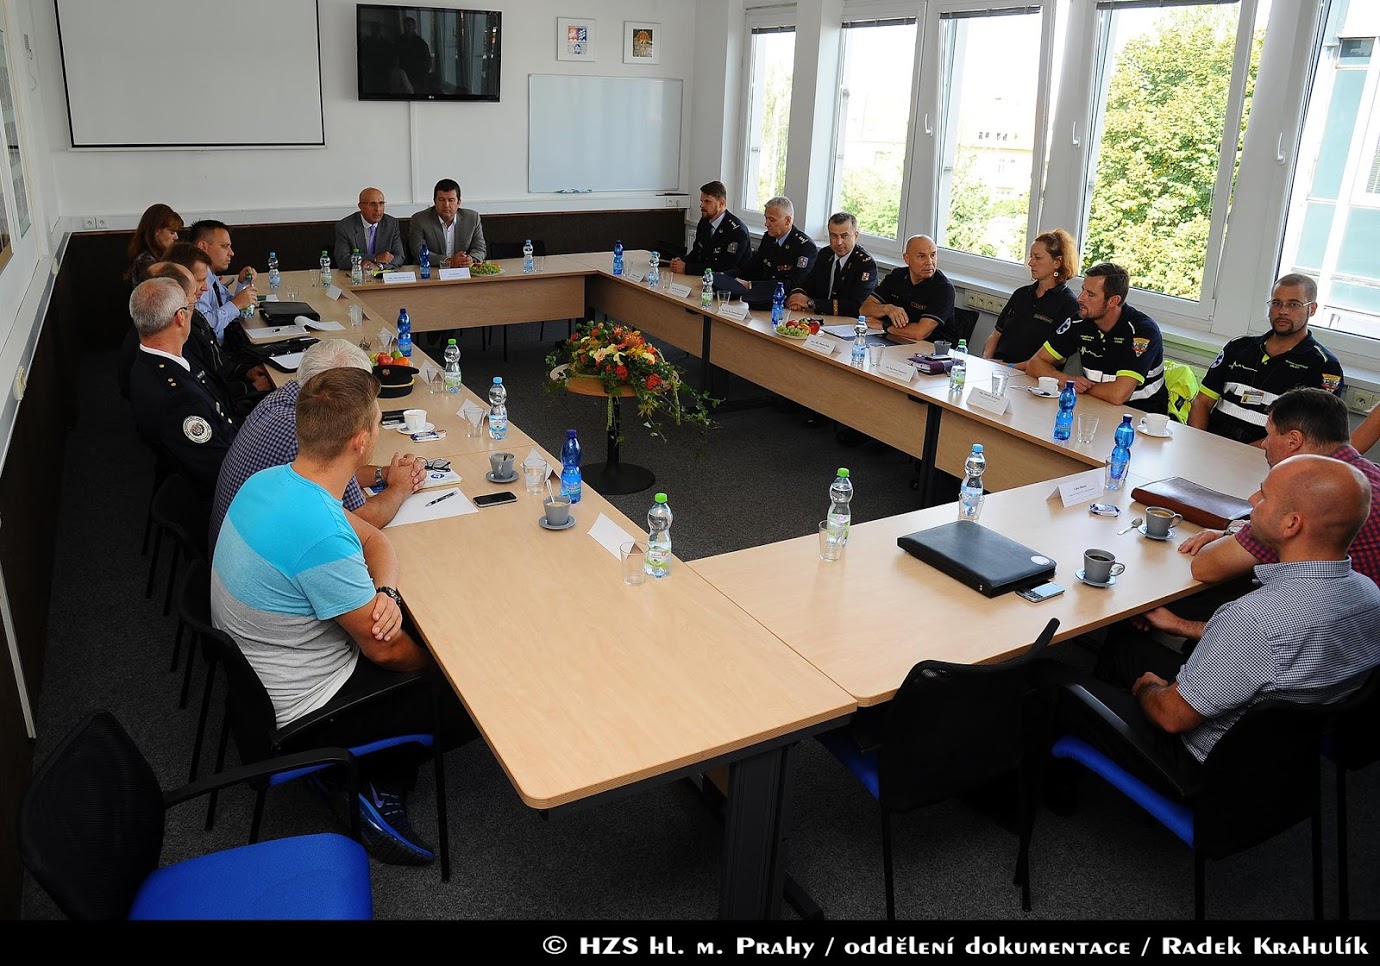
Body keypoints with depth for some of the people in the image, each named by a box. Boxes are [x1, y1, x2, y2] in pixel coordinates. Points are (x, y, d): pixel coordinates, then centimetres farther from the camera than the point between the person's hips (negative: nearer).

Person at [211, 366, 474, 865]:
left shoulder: (268, 480, -7)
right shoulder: (322, 535, -35)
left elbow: (373, 537, 4)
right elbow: (383, 648, -22)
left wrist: (386, 592, -16)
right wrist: (441, 666, -2)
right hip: (302, 709, -8)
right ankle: (379, 784, 16)